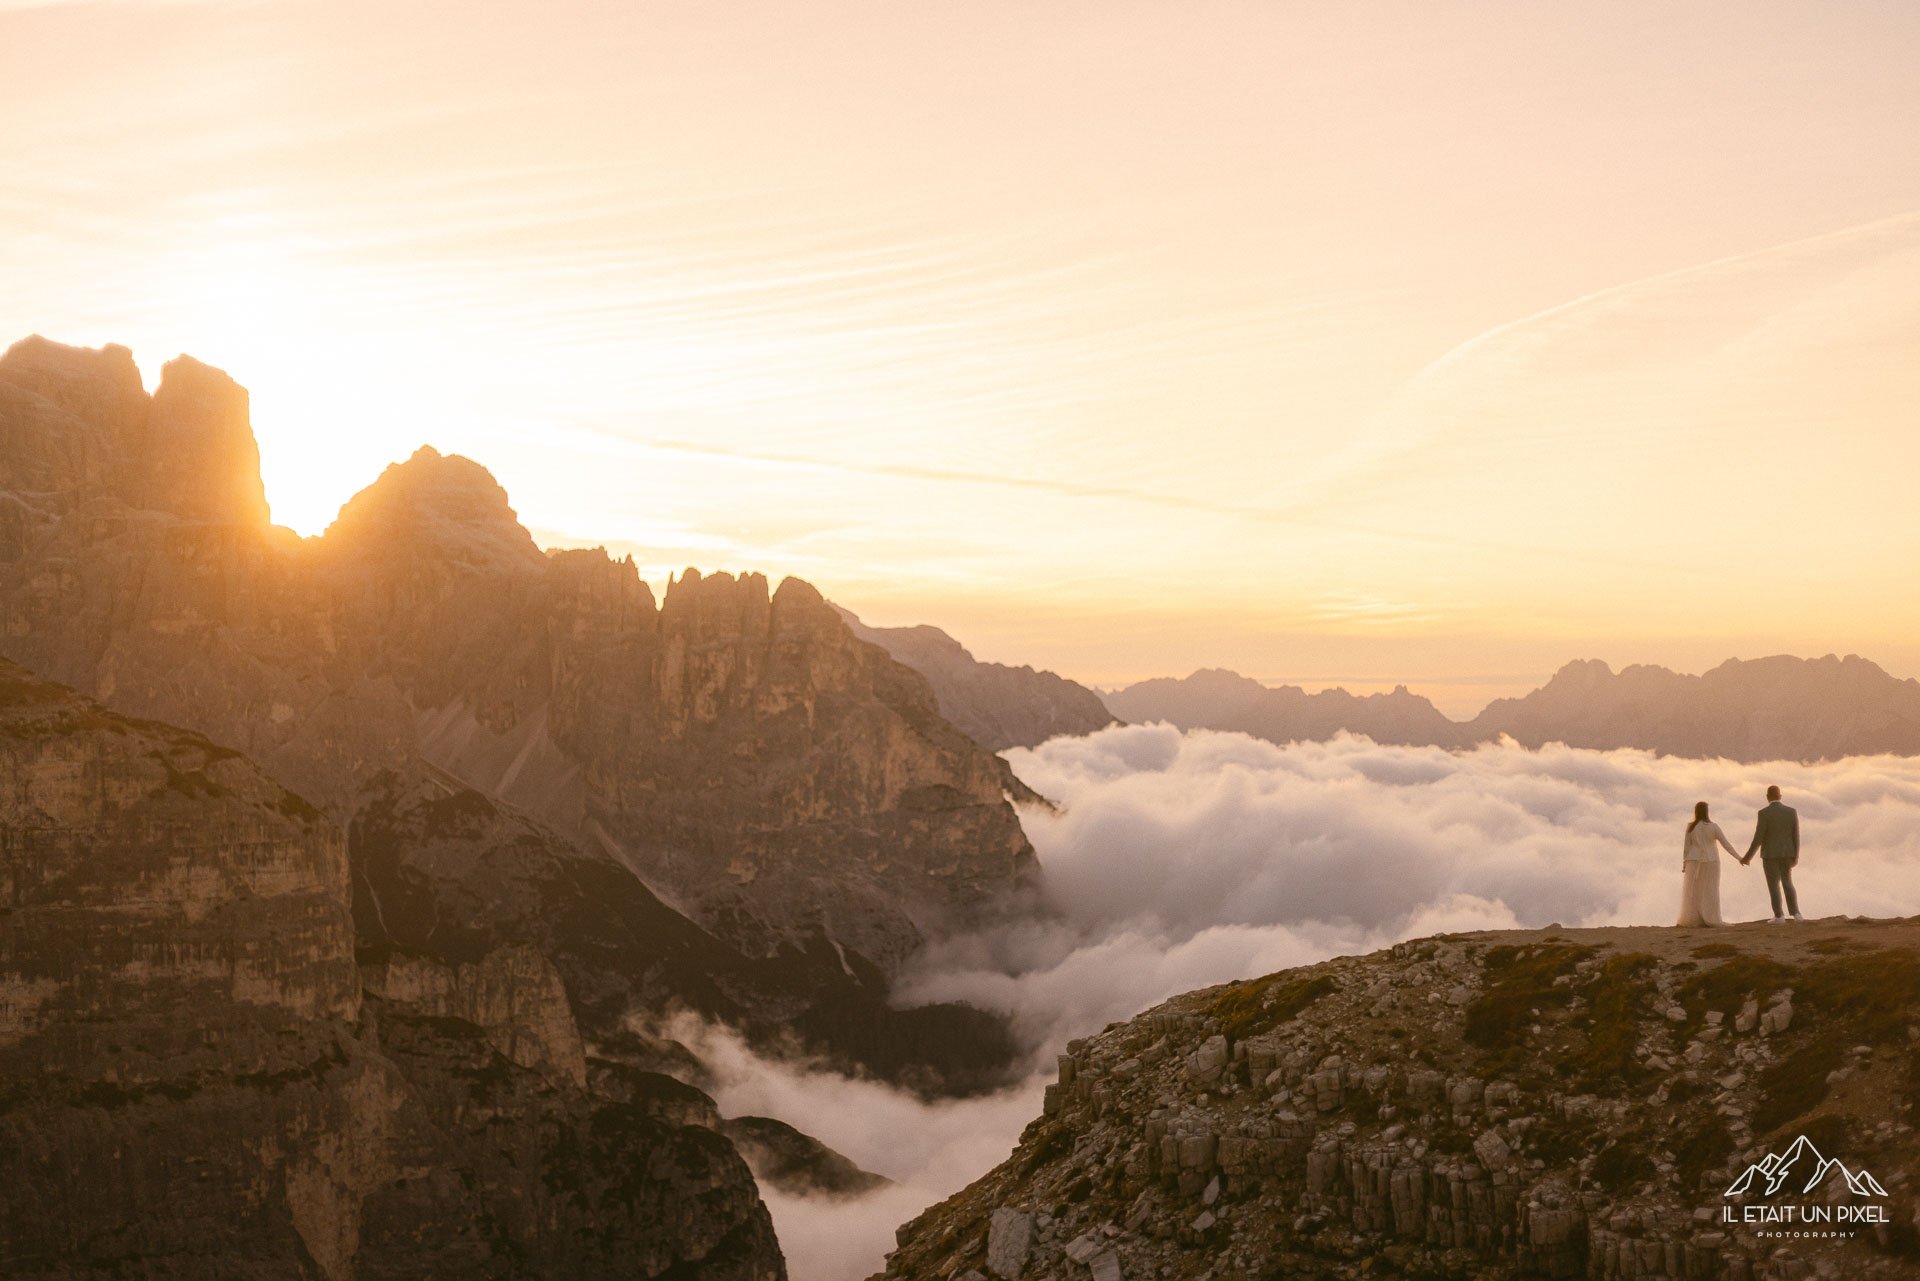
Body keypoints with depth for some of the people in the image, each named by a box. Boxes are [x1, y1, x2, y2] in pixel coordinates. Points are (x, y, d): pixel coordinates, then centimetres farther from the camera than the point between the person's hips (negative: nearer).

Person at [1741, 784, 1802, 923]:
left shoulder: (1764, 813, -15)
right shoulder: (1792, 811, -2)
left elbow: (1758, 838, -15)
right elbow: (1796, 835, 0)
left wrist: (1748, 857, -7)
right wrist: (1796, 855, 10)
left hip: (1770, 854, -4)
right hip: (1787, 853, 4)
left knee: (1774, 885, 4)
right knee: (1787, 883, 17)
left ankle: (1779, 916, 3)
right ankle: (1796, 913, 7)